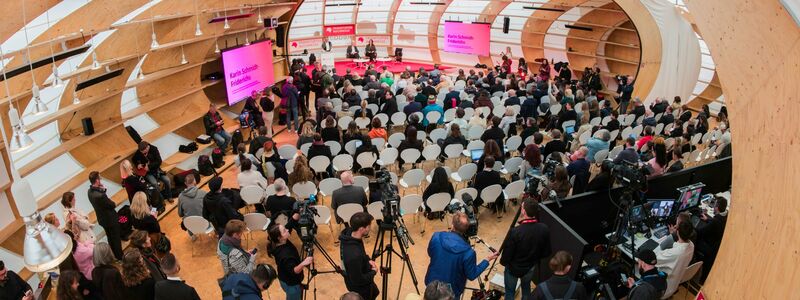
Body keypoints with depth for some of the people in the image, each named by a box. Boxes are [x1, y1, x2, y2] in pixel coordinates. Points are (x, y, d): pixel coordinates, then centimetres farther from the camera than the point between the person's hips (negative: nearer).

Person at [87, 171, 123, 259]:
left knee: (110, 238, 25)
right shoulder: (100, 195, -37)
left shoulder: (90, 191, -9)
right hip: (111, 220, -8)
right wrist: (114, 204, -5)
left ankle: (115, 255, 42)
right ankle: (119, 257, 28)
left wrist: (102, 189, -11)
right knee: (116, 239, 12)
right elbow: (112, 205, -25)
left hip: (103, 219, 8)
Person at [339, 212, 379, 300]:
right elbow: (358, 280, -30)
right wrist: (373, 272, -15)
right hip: (359, 287, -8)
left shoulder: (348, 232, -18)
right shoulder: (354, 255, -43)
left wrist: (368, 260, -6)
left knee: (374, 292, 33)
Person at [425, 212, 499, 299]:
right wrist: (487, 259, -4)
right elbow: (471, 275, -13)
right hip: (451, 291, -2)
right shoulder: (468, 252, -29)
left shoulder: (436, 237, -21)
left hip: (432, 282, 3)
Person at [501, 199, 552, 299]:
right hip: (531, 268, 4)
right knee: (526, 288, 30)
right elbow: (546, 253, -7)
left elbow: (507, 255, -23)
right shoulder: (544, 229, -20)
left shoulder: (515, 231, -34)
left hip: (513, 268, -4)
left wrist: (502, 261, -1)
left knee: (510, 292, 19)